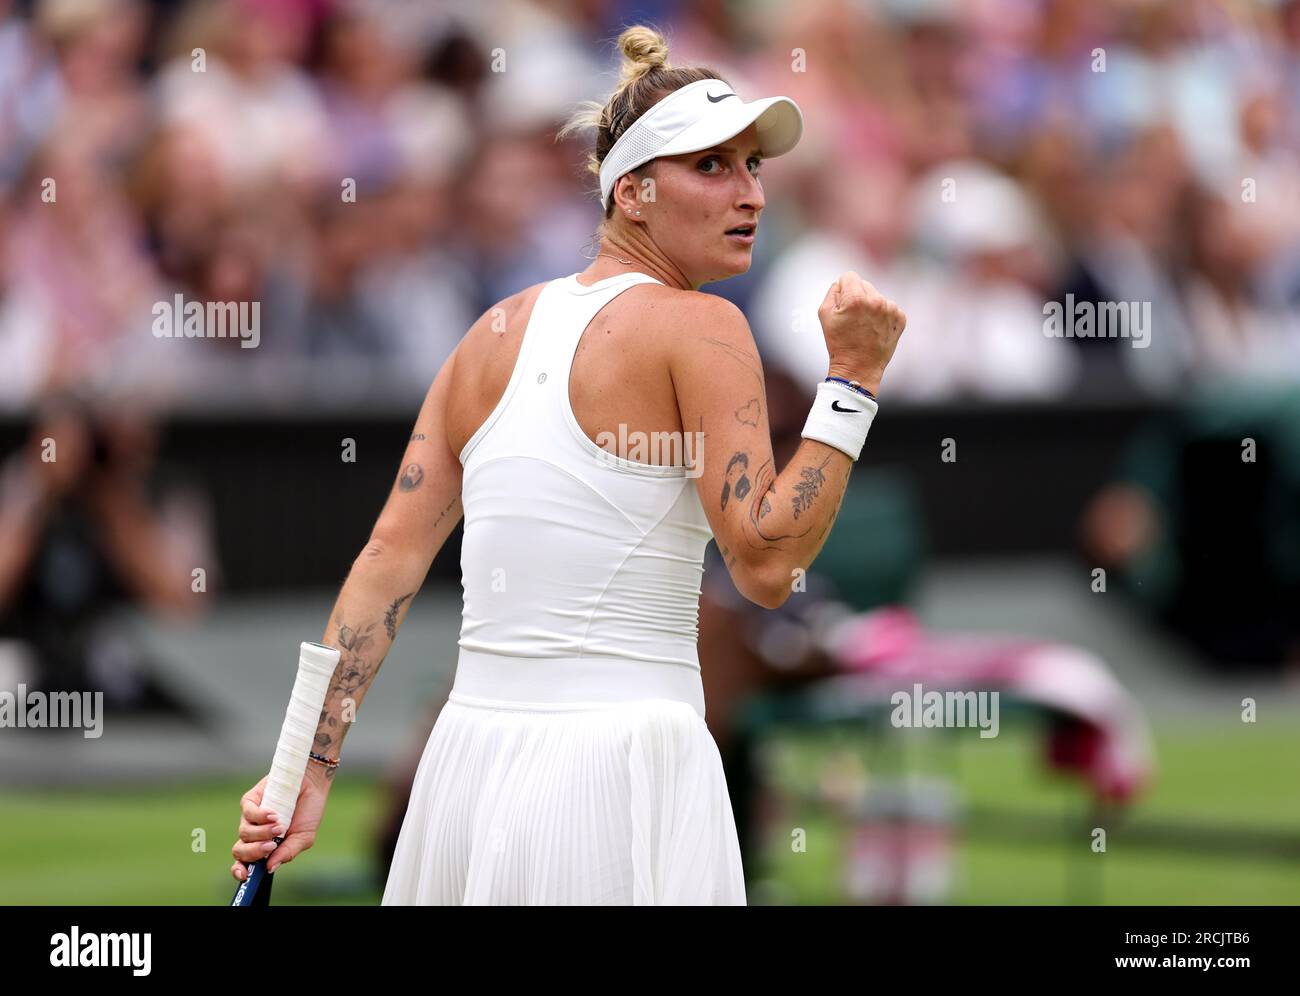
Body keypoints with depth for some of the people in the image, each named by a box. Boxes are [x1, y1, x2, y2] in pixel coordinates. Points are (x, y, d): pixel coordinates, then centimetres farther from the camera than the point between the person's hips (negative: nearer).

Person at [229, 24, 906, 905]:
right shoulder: (698, 327, -6)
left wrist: (310, 771, 4)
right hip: (620, 773, -6)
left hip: (471, 763, 6)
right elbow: (765, 560, -14)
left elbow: (390, 560, 7)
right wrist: (854, 378, -7)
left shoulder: (496, 333, 13)